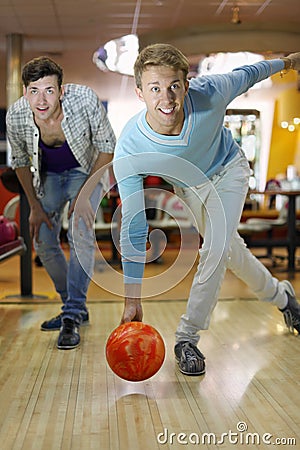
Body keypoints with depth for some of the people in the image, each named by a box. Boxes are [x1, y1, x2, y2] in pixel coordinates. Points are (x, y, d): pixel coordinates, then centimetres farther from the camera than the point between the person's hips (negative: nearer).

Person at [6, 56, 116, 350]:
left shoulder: (84, 100, -33)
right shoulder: (16, 116, -25)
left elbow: (107, 147, -17)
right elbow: (20, 161, -4)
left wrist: (85, 193, -20)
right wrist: (34, 206, -4)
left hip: (87, 171, -3)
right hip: (48, 175, 3)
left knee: (80, 234, -23)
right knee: (43, 242, 0)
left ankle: (72, 317, -13)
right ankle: (76, 308, 19)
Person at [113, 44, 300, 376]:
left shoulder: (209, 93, -37)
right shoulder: (129, 150, -38)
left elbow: (245, 75, -13)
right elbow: (133, 227, -33)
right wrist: (132, 300, -33)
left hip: (227, 172, -1)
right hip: (187, 186, 1)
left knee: (216, 250, -18)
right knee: (230, 249, 15)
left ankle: (187, 337, -2)